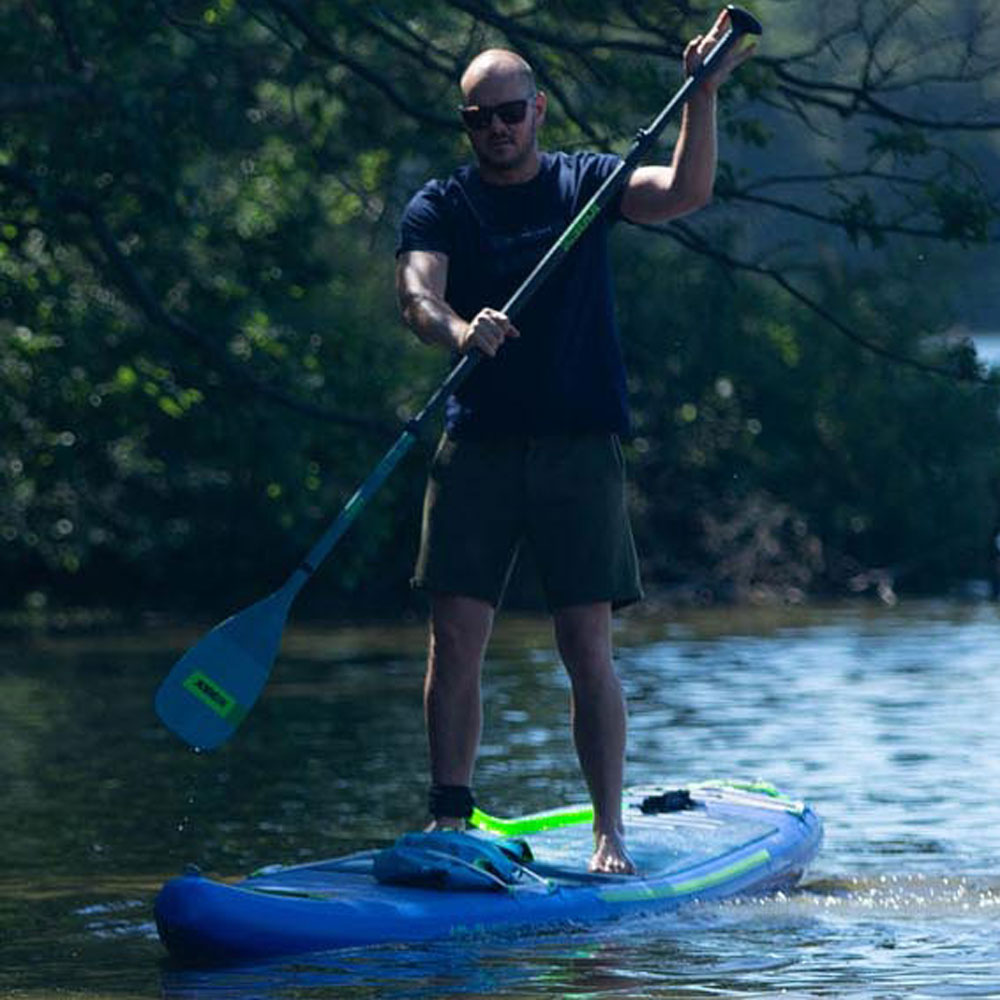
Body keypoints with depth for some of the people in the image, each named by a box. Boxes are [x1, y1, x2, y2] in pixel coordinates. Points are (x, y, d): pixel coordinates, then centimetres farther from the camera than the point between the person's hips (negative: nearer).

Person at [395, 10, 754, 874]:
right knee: (456, 640, -4)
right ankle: (450, 819, 4)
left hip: (580, 444, 0)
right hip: (479, 441, 0)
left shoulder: (585, 183, 9)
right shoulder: (440, 206, 6)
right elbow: (416, 293, -12)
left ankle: (610, 834, 2)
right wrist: (457, 329, -34)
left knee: (588, 648, -2)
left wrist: (703, 98, -19)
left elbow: (685, 193, -7)